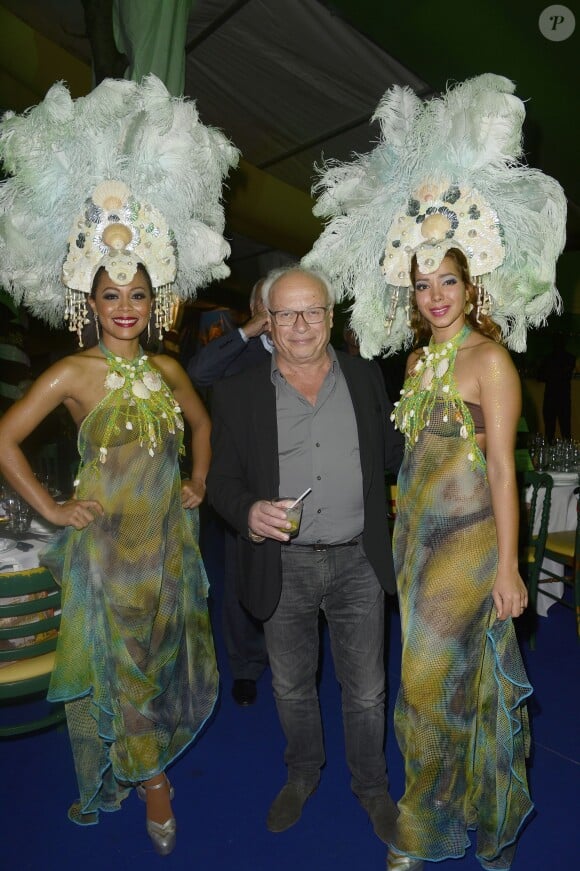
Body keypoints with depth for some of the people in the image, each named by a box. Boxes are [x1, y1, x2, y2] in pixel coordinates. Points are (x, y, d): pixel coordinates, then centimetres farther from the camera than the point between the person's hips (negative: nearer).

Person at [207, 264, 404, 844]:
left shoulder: (365, 378, 1)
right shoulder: (238, 394, -4)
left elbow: (390, 457, 9)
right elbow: (221, 480, -2)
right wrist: (248, 512, -21)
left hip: (358, 562, 0)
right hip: (283, 568, 0)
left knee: (366, 691, 16)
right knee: (291, 687, 21)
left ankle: (371, 785, 44)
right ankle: (302, 773, 50)